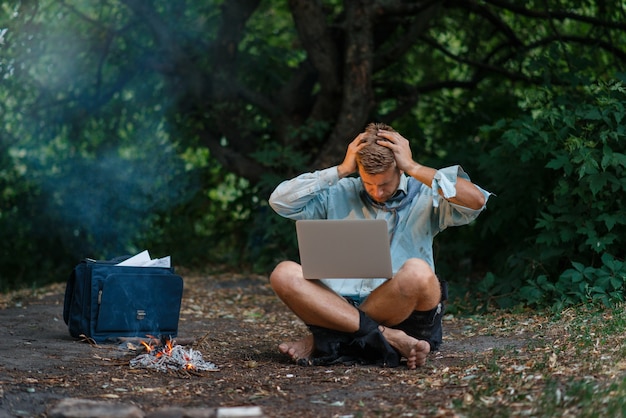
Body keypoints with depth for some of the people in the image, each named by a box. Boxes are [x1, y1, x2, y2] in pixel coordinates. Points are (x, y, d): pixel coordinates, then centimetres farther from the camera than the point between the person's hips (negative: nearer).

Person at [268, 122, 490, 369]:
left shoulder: (425, 197, 4)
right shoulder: (339, 194, 13)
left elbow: (476, 201, -15)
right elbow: (279, 201, 4)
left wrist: (413, 168, -11)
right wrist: (341, 170, 0)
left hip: (400, 312, -2)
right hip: (341, 304, 3)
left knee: (416, 272, -35)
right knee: (284, 274, -23)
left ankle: (324, 340, -24)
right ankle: (388, 339, -30)